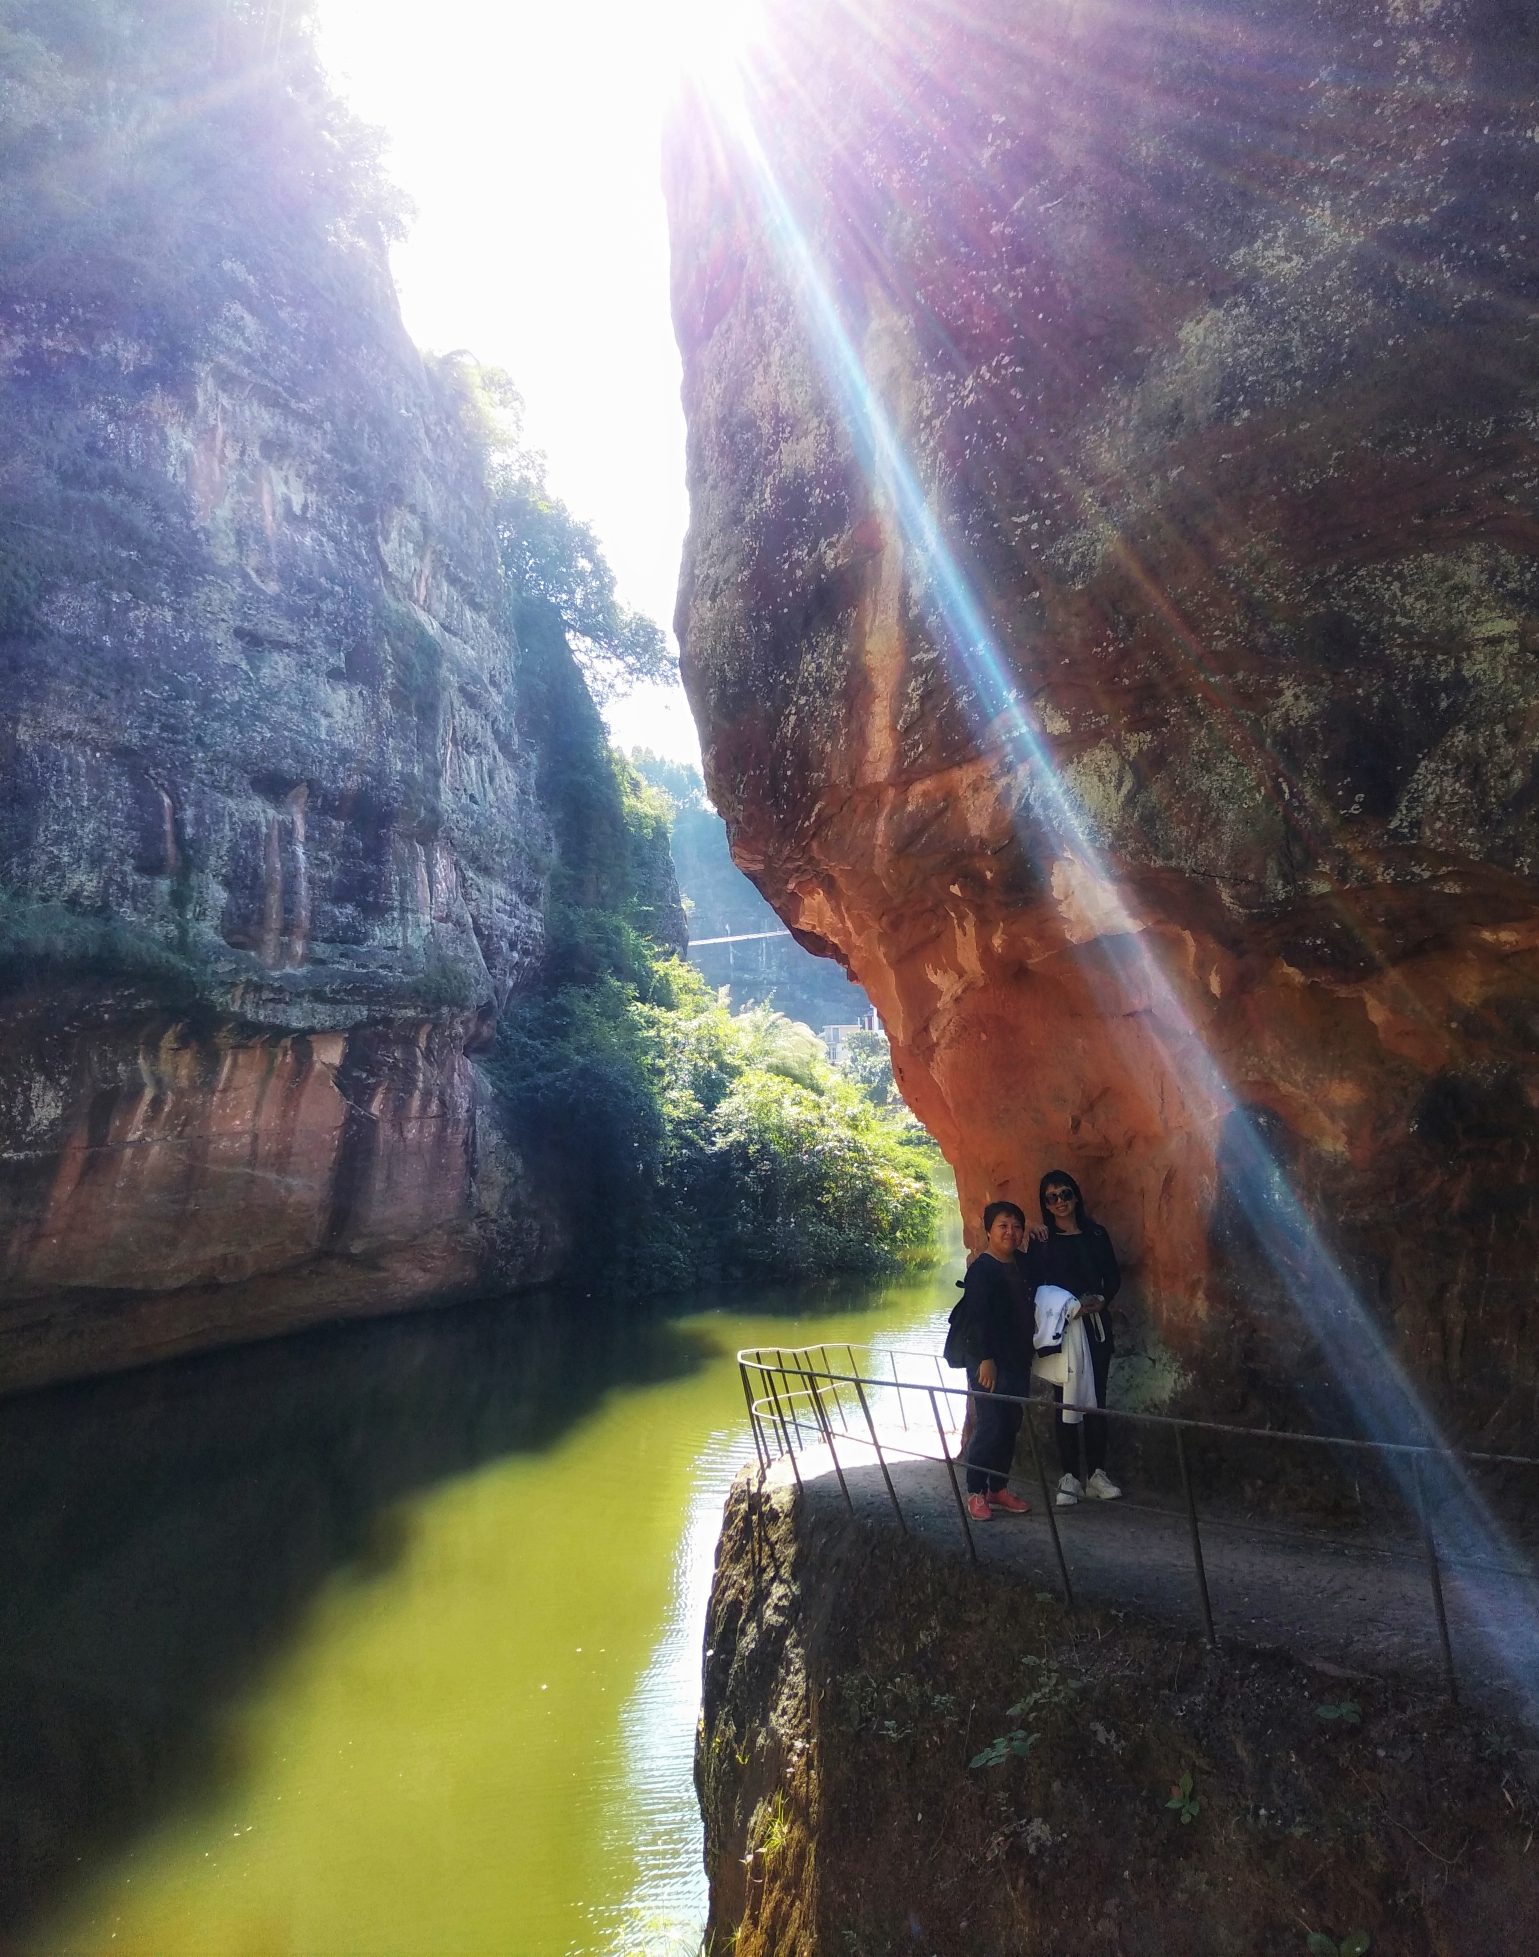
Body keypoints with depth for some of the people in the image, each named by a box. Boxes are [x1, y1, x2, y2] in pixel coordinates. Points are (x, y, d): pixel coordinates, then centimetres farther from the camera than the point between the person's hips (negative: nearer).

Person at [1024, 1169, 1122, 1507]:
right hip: (1059, 1329, -2)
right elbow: (1032, 1289, -3)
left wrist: (1101, 1301, -10)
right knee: (1065, 1401, -1)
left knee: (1097, 1399, 3)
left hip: (1095, 1327, 2)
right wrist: (1069, 1309, -15)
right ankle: (1070, 1477, 3)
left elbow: (1113, 1278, 8)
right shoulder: (1040, 1243, 2)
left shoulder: (1096, 1235, 8)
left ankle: (1097, 1474, 11)